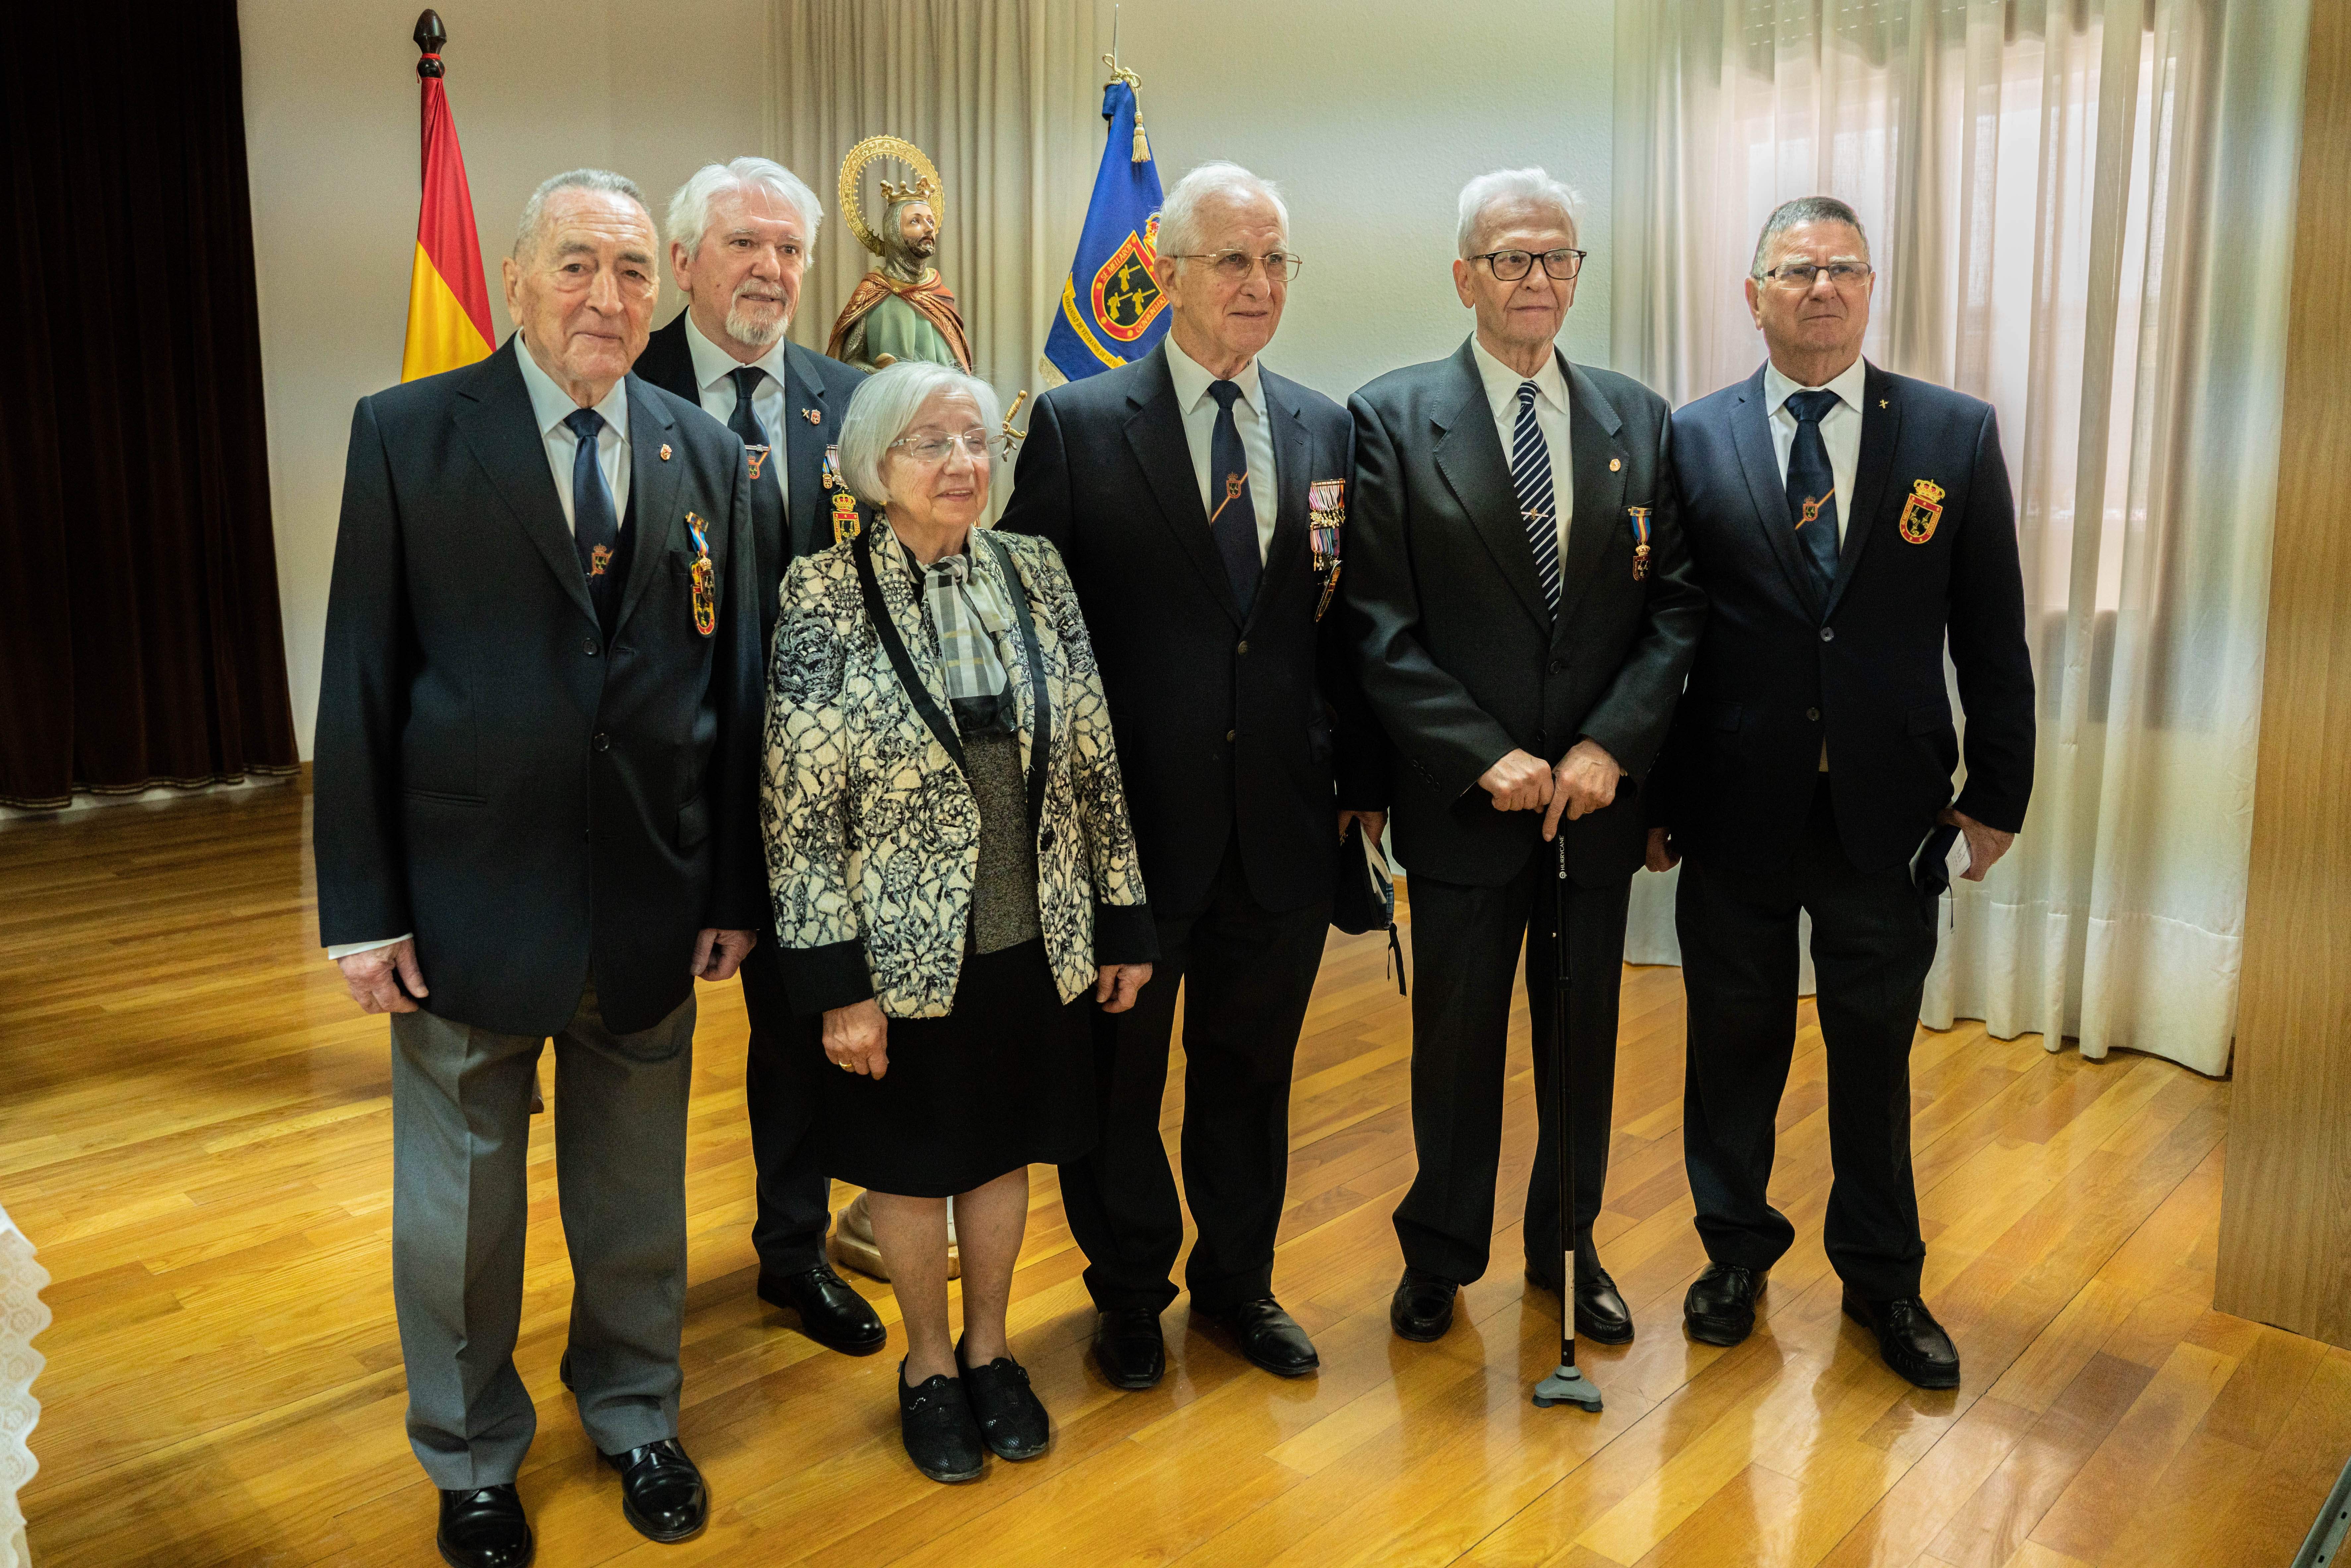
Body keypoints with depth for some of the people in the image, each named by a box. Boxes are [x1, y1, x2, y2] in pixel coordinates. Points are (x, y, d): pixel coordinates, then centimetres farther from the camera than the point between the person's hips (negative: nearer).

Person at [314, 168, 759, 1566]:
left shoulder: (709, 455, 3)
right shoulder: (408, 436, -5)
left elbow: (737, 684, 3)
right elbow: (361, 683, -5)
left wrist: (736, 893, 2)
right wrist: (363, 907, -8)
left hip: (650, 908, 2)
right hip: (468, 907, -2)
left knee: (637, 1193, 18)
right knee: (461, 1205, 15)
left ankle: (635, 1416, 42)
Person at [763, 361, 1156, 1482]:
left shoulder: (1036, 571, -1)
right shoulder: (826, 595, -11)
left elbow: (1095, 761, 2)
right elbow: (799, 807, -12)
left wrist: (1122, 921, 3)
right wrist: (836, 984, -14)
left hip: (1033, 938, 3)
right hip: (901, 951, -3)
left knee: (1003, 1146, 18)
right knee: (911, 1159, 15)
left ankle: (988, 1348, 40)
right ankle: (928, 1363, 38)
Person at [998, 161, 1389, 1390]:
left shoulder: (1325, 432, 6)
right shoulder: (1076, 426, -5)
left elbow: (1346, 625, 8)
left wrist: (1364, 775, 4)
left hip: (1282, 819, 3)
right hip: (1128, 818, -3)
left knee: (1250, 1068, 18)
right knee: (1118, 1071, 13)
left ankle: (1238, 1276, 39)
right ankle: (1130, 1289, 36)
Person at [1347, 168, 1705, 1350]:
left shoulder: (1639, 421, 6)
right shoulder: (1392, 419, -5)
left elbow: (1676, 607, 2)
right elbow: (1382, 630, -9)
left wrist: (1610, 744, -12)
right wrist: (1486, 757, -16)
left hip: (1598, 796, 3)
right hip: (1463, 800, -3)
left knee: (1584, 1033, 15)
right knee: (1456, 1036, 11)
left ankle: (1568, 1246, 36)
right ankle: (1440, 1252, 32)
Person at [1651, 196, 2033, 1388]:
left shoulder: (1957, 435, 1)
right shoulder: (1693, 439, -1)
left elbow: (1992, 634, 3)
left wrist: (1999, 792, 2)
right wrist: (1653, 794, -2)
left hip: (1888, 810, 1)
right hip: (1736, 808, 0)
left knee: (1876, 1048, 13)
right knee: (1735, 1043, 13)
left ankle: (1882, 1276, 33)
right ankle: (1737, 1247, 35)